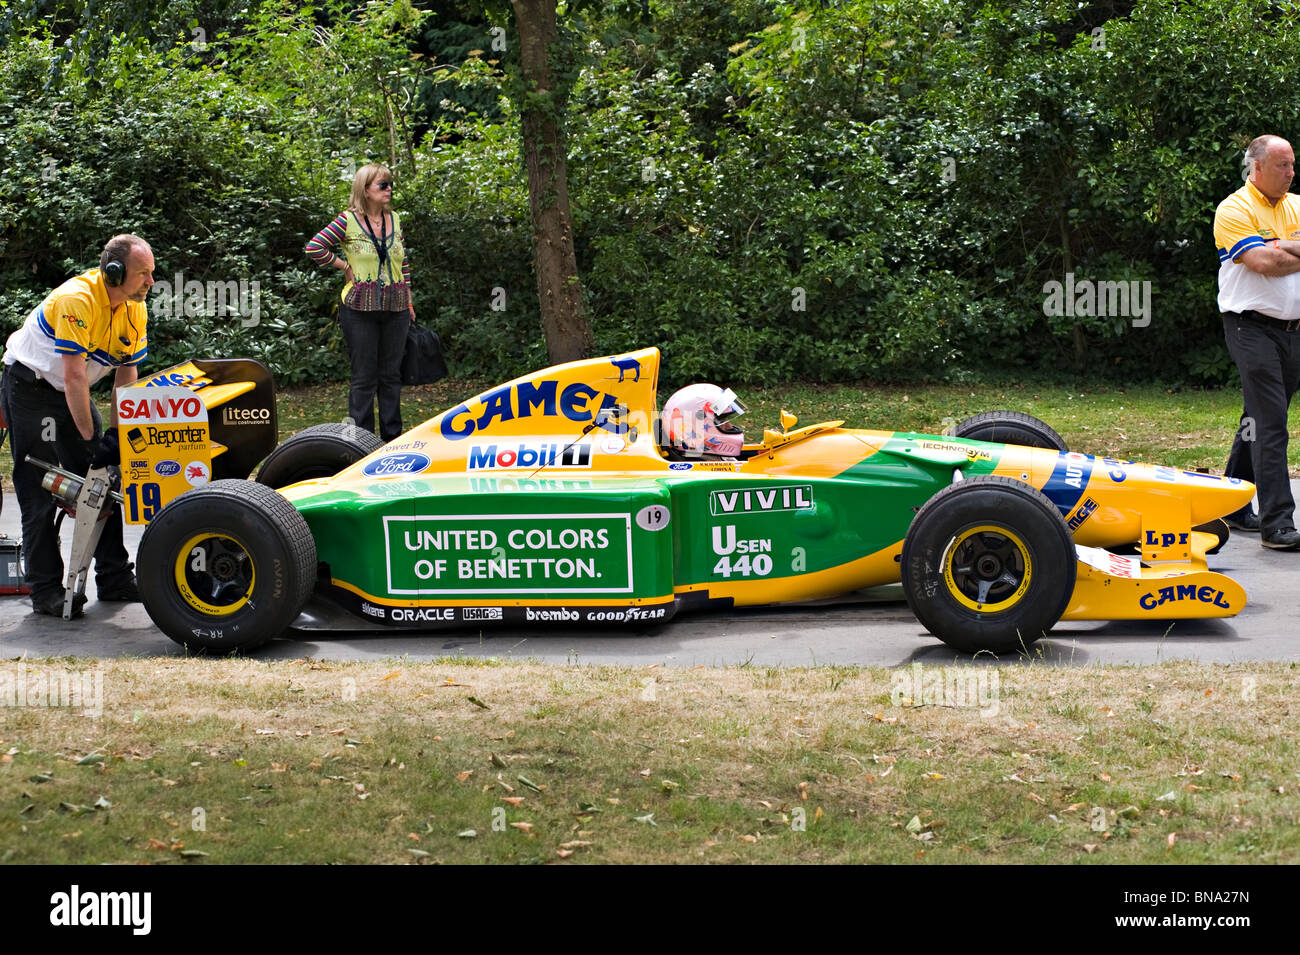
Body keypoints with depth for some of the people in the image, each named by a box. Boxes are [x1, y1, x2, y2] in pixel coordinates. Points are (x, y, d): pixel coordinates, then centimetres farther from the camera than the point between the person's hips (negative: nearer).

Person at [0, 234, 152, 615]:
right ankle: (46, 590, -4)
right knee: (40, 490, -8)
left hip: (70, 391, 8)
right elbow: (74, 376, -29)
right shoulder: (77, 300, -30)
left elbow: (126, 375, 1)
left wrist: (114, 434, -6)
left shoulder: (135, 309, -6)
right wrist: (91, 440, -25)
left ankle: (114, 578, 11)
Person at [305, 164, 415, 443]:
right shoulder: (348, 221, -7)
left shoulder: (394, 219, 8)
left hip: (395, 308, 5)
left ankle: (392, 437, 19)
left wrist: (408, 299, 14)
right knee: (365, 377, 1)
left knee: (392, 375, 10)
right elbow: (314, 247, -10)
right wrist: (346, 267, -7)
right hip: (361, 308, -5)